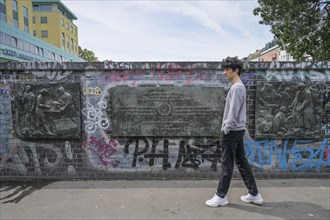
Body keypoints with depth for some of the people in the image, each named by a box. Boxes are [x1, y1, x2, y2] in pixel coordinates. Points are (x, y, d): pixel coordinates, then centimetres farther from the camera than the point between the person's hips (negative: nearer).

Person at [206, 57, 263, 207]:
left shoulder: (236, 88, -16)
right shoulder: (239, 87, 15)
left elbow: (233, 112, -21)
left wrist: (226, 129, -13)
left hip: (232, 131, -10)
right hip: (238, 130, 10)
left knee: (226, 164, 0)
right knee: (241, 162, 14)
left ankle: (221, 196, 13)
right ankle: (254, 194, 23)